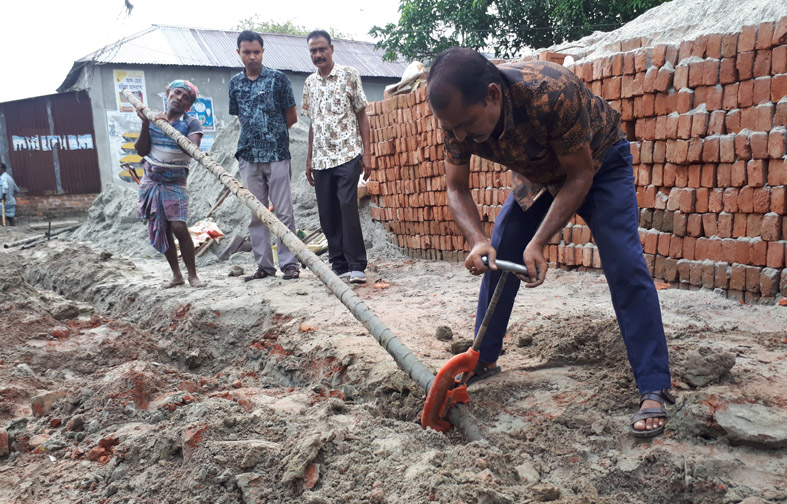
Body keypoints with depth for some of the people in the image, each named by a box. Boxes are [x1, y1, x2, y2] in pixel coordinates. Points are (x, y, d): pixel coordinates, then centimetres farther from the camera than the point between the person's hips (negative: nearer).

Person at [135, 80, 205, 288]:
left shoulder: (191, 123, -2)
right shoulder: (154, 119, 8)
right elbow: (141, 150, 3)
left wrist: (169, 128, -27)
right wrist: (145, 124, -7)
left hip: (175, 183, -4)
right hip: (151, 181, 4)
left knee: (178, 226, -16)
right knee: (160, 229, 5)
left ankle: (193, 275, -5)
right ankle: (176, 275, 16)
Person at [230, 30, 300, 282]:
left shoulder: (278, 79, 1)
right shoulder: (235, 83, 12)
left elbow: (291, 117, 4)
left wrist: (272, 133, 9)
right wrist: (257, 134, 11)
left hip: (277, 155, -4)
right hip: (248, 156, 4)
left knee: (283, 212, -3)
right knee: (256, 214, 6)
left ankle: (289, 263, 4)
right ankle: (264, 265, 13)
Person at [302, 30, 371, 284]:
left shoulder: (349, 75, 2)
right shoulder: (309, 83, 15)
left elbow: (362, 115, 2)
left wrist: (366, 153, -6)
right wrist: (309, 160, 16)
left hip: (347, 154, -5)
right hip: (321, 159, 5)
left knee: (348, 207, -15)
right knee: (327, 214, 4)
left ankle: (357, 265, -7)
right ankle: (339, 265, 12)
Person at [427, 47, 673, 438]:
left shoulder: (551, 94, -42)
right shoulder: (457, 114, -25)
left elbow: (580, 176, -29)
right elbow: (456, 189, -14)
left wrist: (538, 244, -36)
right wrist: (477, 241, -33)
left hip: (597, 162, -5)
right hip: (539, 173, 5)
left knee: (625, 266, -18)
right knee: (496, 258, 1)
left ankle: (654, 391, -11)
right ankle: (483, 360, 18)